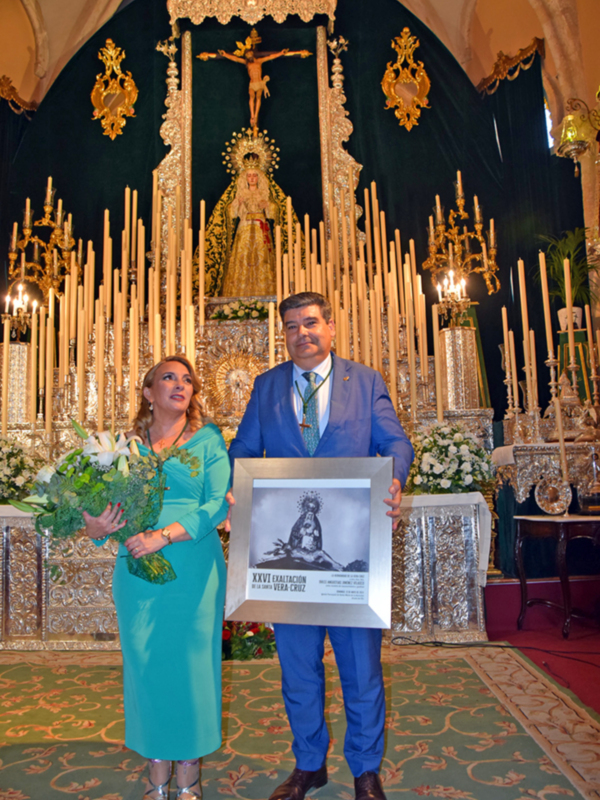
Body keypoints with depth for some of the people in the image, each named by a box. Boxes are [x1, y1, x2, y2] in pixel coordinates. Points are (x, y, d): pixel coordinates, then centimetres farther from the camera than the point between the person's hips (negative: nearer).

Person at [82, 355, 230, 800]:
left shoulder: (208, 441, 3)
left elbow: (217, 504, -8)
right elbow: (105, 502, 5)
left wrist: (164, 535, -18)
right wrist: (97, 527, -18)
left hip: (193, 571, -1)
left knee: (191, 662, 4)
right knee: (145, 663, 7)